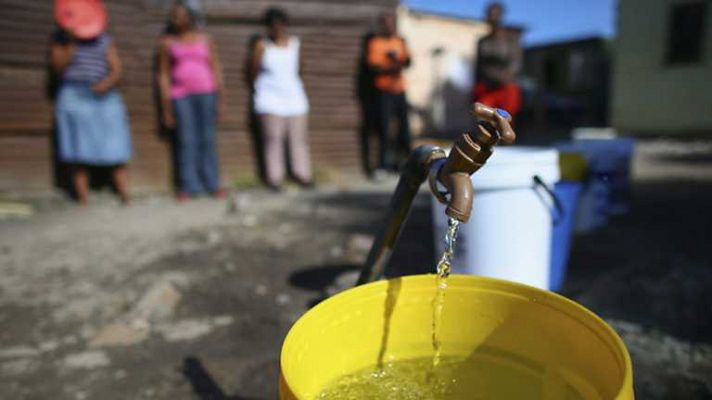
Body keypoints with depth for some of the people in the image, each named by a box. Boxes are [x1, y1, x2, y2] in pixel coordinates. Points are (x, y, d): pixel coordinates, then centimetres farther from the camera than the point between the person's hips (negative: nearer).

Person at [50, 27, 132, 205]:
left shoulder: (105, 40, 13)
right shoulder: (61, 39, 9)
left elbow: (116, 69, 5)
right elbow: (58, 67, -3)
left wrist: (108, 82, -15)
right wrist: (71, 42, -9)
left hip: (104, 98, 2)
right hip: (74, 98, -1)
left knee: (116, 151, -4)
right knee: (78, 153, -3)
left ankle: (125, 196, -2)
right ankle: (83, 199, 0)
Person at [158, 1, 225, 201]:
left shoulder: (205, 39, 9)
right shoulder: (167, 42, 7)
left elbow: (215, 70, 8)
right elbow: (164, 75, 6)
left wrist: (221, 99, 2)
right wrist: (166, 107, 1)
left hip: (206, 93, 1)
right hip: (180, 96, 0)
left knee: (207, 139, 2)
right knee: (186, 140, -3)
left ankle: (212, 183, 8)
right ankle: (188, 185, 4)